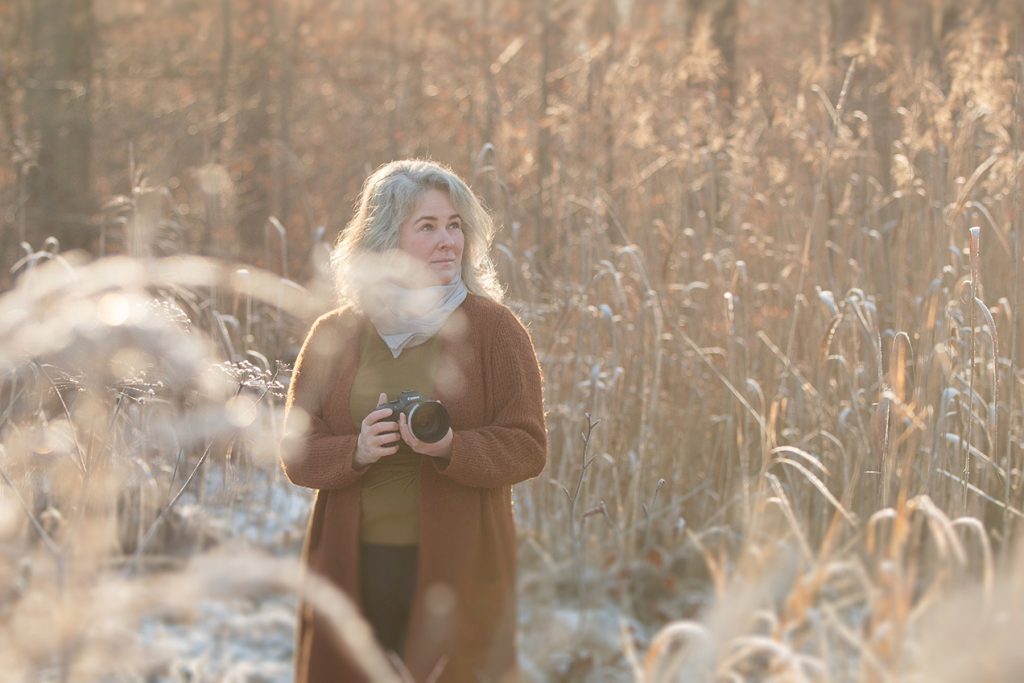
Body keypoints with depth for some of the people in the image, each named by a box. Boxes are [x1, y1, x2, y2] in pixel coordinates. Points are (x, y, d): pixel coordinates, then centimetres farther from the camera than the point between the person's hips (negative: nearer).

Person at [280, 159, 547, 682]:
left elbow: (528, 448, -3)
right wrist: (356, 451, -14)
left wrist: (450, 447, -20)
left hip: (456, 574, -2)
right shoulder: (333, 335, 8)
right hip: (352, 571, 2)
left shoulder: (494, 329, 2)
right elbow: (297, 452, 6)